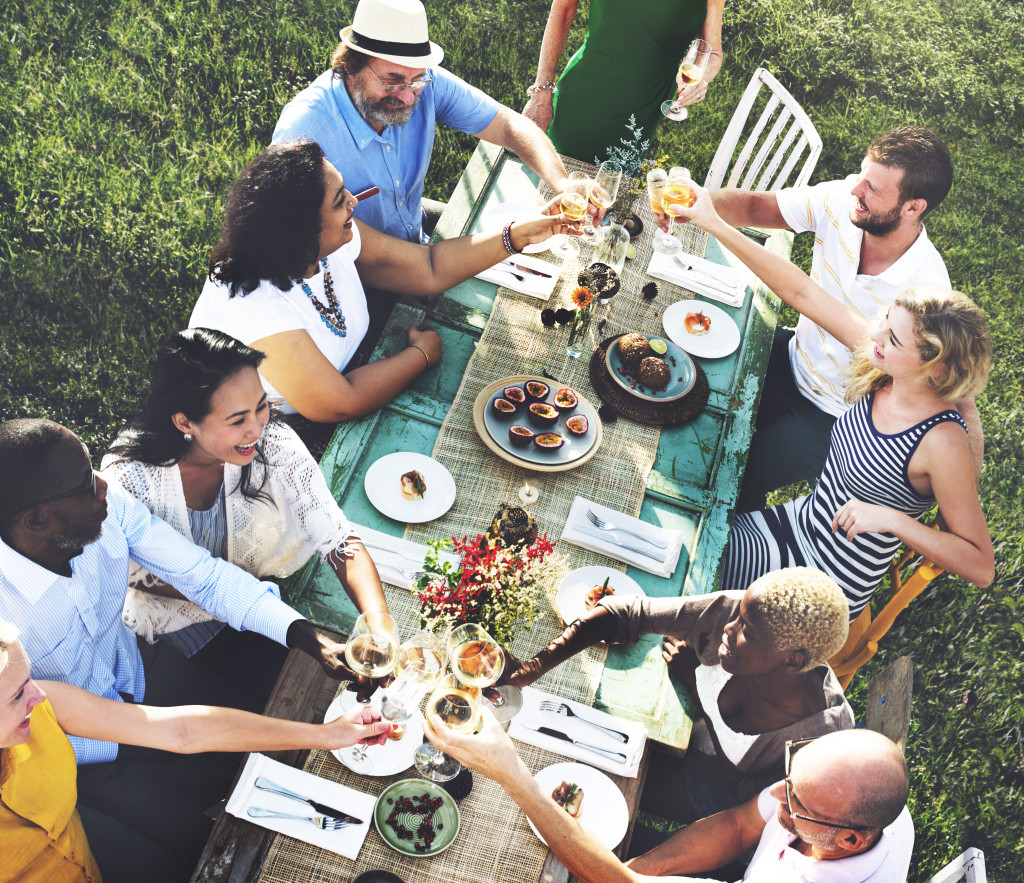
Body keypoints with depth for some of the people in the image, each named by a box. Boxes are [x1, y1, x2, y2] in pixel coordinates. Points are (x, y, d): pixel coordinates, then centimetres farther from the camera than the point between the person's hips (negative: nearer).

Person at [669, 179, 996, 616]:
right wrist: (715, 224, -10)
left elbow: (981, 568, -25)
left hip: (822, 588, -6)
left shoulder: (942, 443, -29)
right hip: (799, 522, 7)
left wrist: (891, 519, -33)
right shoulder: (885, 370, -11)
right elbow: (802, 293, -8)